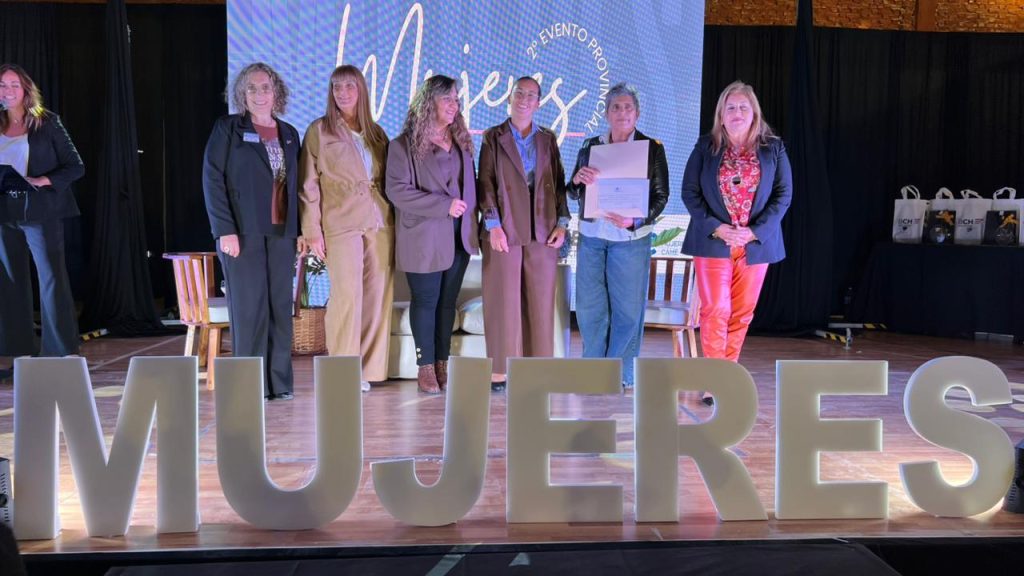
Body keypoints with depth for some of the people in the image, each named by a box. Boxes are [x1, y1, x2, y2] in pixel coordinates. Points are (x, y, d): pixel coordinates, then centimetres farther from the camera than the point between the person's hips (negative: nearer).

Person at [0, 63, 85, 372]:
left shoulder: (47, 123, 0)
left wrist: (42, 181, -15)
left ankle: (61, 353, -2)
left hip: (41, 211, -4)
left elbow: (76, 166, -2)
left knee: (52, 279, -6)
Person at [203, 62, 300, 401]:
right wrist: (225, 230, -13)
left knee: (280, 308, 4)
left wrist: (299, 231, 6)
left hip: (281, 234, 4)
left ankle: (279, 383, 11)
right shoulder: (228, 129, 3)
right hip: (243, 233, -4)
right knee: (248, 308, -2)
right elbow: (212, 179, -4)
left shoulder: (289, 134, 15)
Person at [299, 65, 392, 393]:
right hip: (341, 223, -4)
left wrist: (393, 221, 8)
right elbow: (308, 184, 0)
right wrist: (311, 230, -7)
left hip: (379, 223, 4)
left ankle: (369, 369, 12)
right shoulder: (319, 131, 5)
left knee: (378, 295, 3)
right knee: (347, 294, -9)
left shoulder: (376, 133, 16)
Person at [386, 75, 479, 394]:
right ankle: (426, 368, 13)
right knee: (426, 302, 3)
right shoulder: (404, 145, -6)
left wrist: (472, 221, 3)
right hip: (424, 239, -5)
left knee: (448, 301, 9)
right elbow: (397, 190, -13)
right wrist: (444, 205, -17)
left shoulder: (460, 140, 12)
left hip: (459, 237, 5)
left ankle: (442, 364, 18)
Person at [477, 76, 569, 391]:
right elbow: (485, 183, -1)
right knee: (504, 301, -1)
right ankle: (499, 370, 5)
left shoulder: (548, 139, 14)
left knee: (541, 303, 3)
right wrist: (493, 225, -10)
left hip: (542, 231, 3)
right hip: (505, 230, -3)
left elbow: (558, 183, 12)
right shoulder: (493, 138, 6)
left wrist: (562, 222, 2)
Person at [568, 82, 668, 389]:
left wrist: (634, 220, -17)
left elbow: (661, 195, 0)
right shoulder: (590, 146, 10)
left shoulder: (652, 148, 1)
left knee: (626, 308, 0)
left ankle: (620, 376, 12)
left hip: (630, 238, -3)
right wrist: (578, 179, -12)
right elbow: (574, 193, 12)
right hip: (591, 236, 3)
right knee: (589, 306, 4)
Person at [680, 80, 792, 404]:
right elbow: (689, 192, -1)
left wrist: (755, 231, -11)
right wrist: (716, 228, -13)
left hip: (756, 243, 2)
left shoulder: (773, 149, 5)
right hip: (713, 241, -2)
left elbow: (783, 194, 2)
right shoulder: (705, 147, 3)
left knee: (742, 313, 7)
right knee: (716, 311, -6)